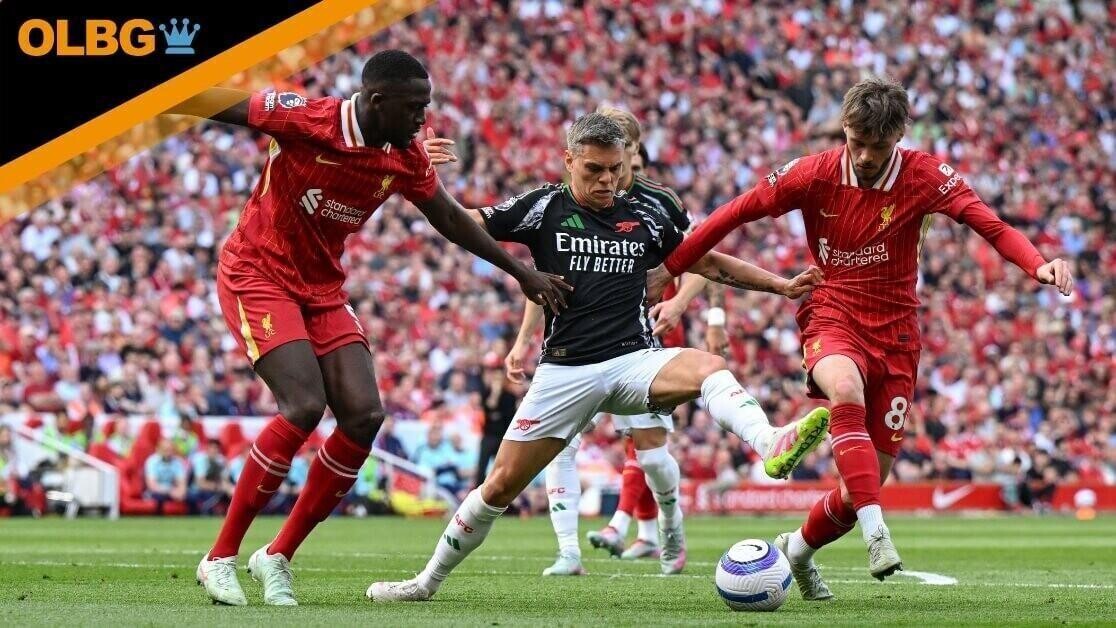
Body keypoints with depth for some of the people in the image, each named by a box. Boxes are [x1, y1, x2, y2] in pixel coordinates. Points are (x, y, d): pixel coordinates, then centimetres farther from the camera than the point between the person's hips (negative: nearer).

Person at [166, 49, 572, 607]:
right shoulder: (306, 119, -21)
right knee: (304, 405, -23)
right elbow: (227, 105, -11)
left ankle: (278, 556, 4)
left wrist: (523, 274, 15)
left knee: (364, 415, -9)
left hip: (323, 290, 7)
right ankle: (219, 558, -13)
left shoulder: (406, 159, -3)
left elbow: (449, 219, 13)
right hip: (257, 274, -7)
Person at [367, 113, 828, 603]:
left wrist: (781, 285, 13)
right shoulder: (545, 208, 3)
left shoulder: (642, 218, 10)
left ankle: (771, 445, -53)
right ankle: (427, 582, 16)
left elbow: (709, 263, 19)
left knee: (709, 367, -30)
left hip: (635, 360, 2)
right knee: (502, 485, 0)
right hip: (567, 372, -1)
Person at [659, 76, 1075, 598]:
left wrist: (1037, 264, -40)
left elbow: (992, 227, -20)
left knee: (871, 478, 2)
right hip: (831, 317, -2)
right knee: (846, 388, -39)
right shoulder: (814, 175, -8)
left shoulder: (925, 177, -9)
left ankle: (798, 548, 32)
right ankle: (876, 533, -43)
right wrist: (668, 270, -1)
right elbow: (734, 214, 0)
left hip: (894, 333, 2)